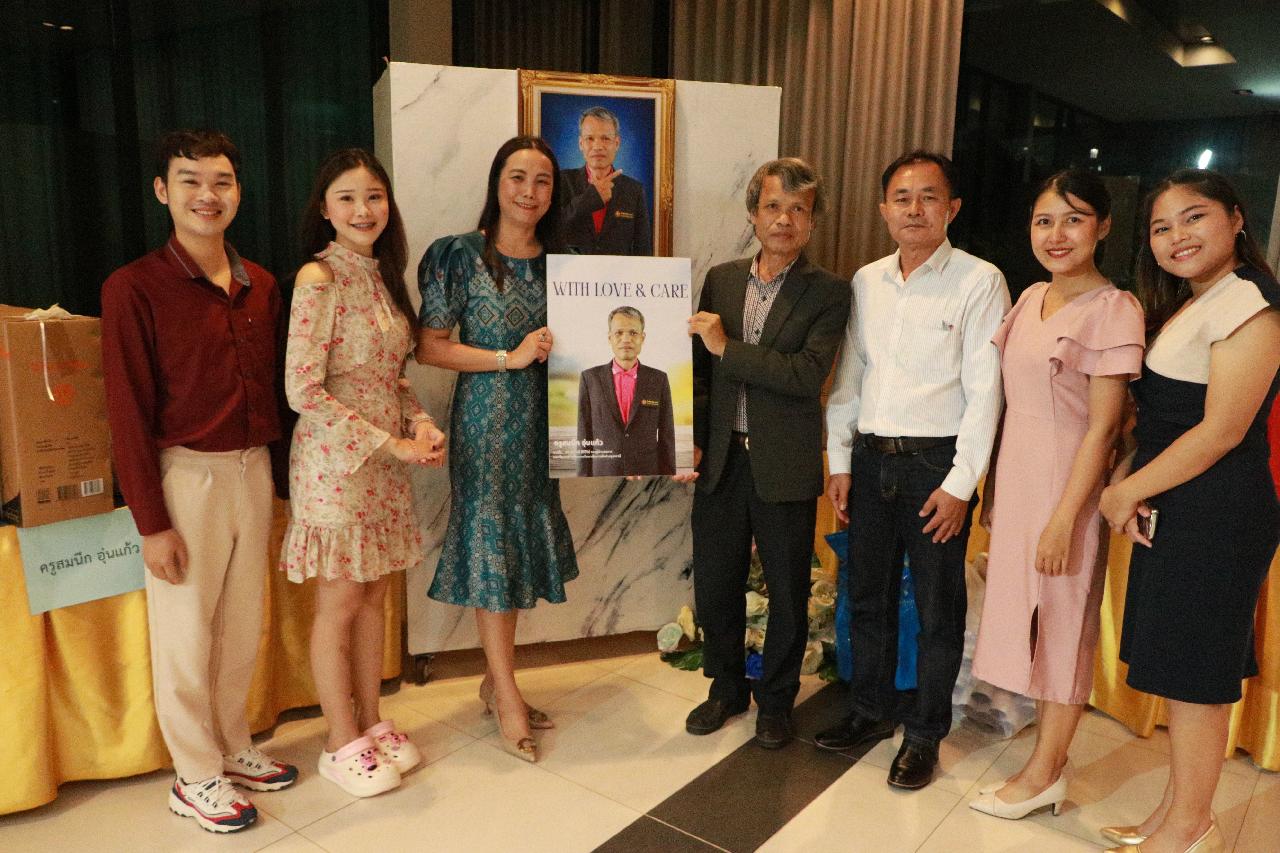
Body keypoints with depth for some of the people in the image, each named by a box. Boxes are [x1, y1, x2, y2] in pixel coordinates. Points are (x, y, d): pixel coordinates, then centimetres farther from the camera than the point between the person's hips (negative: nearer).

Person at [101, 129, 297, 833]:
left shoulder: (260, 285, 7)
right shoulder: (134, 288, -10)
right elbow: (129, 413, -11)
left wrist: (266, 460, 7)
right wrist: (152, 522, -12)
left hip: (254, 469, 5)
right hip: (185, 475, -5)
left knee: (243, 624, 16)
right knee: (185, 634, 7)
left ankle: (232, 748, 34)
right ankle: (195, 777, 24)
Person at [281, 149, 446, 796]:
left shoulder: (383, 275, 10)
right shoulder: (318, 278, -14)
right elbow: (303, 391, -18)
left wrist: (421, 424, -2)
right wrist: (390, 443, -17)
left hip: (386, 463, 7)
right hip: (335, 461, -7)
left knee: (373, 597, 15)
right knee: (339, 605, 5)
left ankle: (372, 724, 30)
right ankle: (343, 744, 21)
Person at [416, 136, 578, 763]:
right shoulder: (461, 256, -6)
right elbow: (428, 347, -9)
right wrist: (511, 358, -16)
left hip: (542, 422, 5)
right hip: (486, 421, -5)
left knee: (522, 547, 11)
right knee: (491, 546, 1)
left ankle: (496, 679, 28)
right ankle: (507, 698, 15)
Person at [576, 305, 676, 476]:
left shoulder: (658, 380, 3)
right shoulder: (590, 378, 2)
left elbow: (666, 436, 5)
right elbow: (584, 436, 3)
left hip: (648, 475, 1)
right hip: (603, 474, 0)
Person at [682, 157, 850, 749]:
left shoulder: (827, 293, -4)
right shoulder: (720, 279, 7)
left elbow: (808, 375, -18)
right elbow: (700, 368, 9)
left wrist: (727, 346, -18)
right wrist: (692, 439, -1)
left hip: (786, 468, -3)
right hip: (721, 460, 3)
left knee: (788, 593, 11)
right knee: (714, 586, 13)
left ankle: (775, 700, 32)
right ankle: (727, 687, 36)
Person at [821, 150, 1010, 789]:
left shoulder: (979, 282, -6)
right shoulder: (865, 282, 8)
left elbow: (985, 391, -10)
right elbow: (847, 376, 10)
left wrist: (960, 484, -13)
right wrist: (840, 462, 6)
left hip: (938, 464, -4)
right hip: (871, 458, 5)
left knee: (937, 609, 7)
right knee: (867, 596, 15)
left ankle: (924, 732, 25)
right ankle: (871, 711, 33)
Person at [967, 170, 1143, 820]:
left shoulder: (1113, 309, -13)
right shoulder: (1030, 298, 8)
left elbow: (1103, 426, -16)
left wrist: (1064, 517, -18)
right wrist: (993, 489, 11)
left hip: (1066, 484, -7)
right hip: (1014, 478, 7)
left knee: (1062, 623, 5)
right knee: (1028, 614, 15)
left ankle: (1044, 773, 20)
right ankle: (1049, 753, 31)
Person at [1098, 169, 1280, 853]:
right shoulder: (1182, 307, 17)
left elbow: (1221, 430, -19)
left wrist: (1127, 491, -11)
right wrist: (1124, 478, 0)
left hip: (1215, 513, -9)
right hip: (1171, 511, 9)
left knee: (1192, 674, 2)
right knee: (1181, 668, 16)